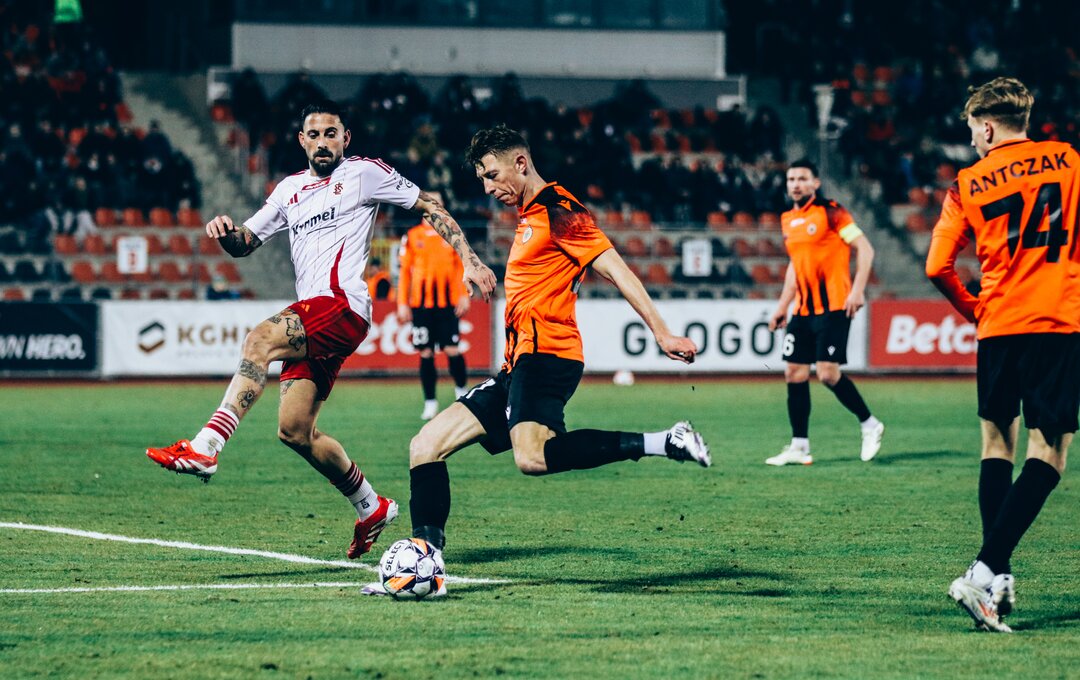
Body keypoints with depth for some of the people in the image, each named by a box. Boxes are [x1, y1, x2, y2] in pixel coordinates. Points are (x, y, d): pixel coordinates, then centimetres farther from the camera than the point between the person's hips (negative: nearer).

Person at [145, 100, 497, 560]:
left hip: (344, 306, -8)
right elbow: (245, 243, 22)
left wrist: (470, 262, -1)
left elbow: (431, 209, 9)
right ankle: (371, 508, 20)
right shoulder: (290, 190, 22)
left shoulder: (365, 173, 6)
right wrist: (225, 232, -3)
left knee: (260, 340, -31)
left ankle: (205, 449, -42)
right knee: (294, 430, 2)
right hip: (310, 320, 8)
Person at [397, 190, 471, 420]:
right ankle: (430, 403, 7)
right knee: (426, 353, 0)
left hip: (447, 303, 0)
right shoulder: (412, 237, 6)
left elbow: (461, 266, 11)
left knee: (452, 350, -7)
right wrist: (402, 304, 4)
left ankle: (461, 390, 15)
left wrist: (463, 296, 1)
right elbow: (404, 271, 8)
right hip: (421, 304, 0)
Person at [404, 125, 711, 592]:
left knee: (532, 456, -34)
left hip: (546, 356, -10)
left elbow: (613, 268, -12)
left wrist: (661, 333, -18)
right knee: (426, 446, 5)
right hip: (520, 362, 10)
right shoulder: (528, 219, 24)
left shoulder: (558, 211, -5)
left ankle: (662, 443, -28)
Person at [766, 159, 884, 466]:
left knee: (828, 374, -13)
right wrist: (782, 307, 23)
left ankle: (869, 424, 7)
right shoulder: (788, 221, 15)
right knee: (794, 374, 2)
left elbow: (864, 249, -9)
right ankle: (799, 447, 7)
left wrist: (857, 290, -18)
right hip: (803, 310, 7)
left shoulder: (830, 212, -7)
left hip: (833, 307, -7)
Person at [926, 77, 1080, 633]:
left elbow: (937, 267, 1)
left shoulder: (967, 185, 4)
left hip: (1000, 324, 2)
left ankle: (997, 575, 12)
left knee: (997, 443, 17)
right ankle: (986, 572, -20)